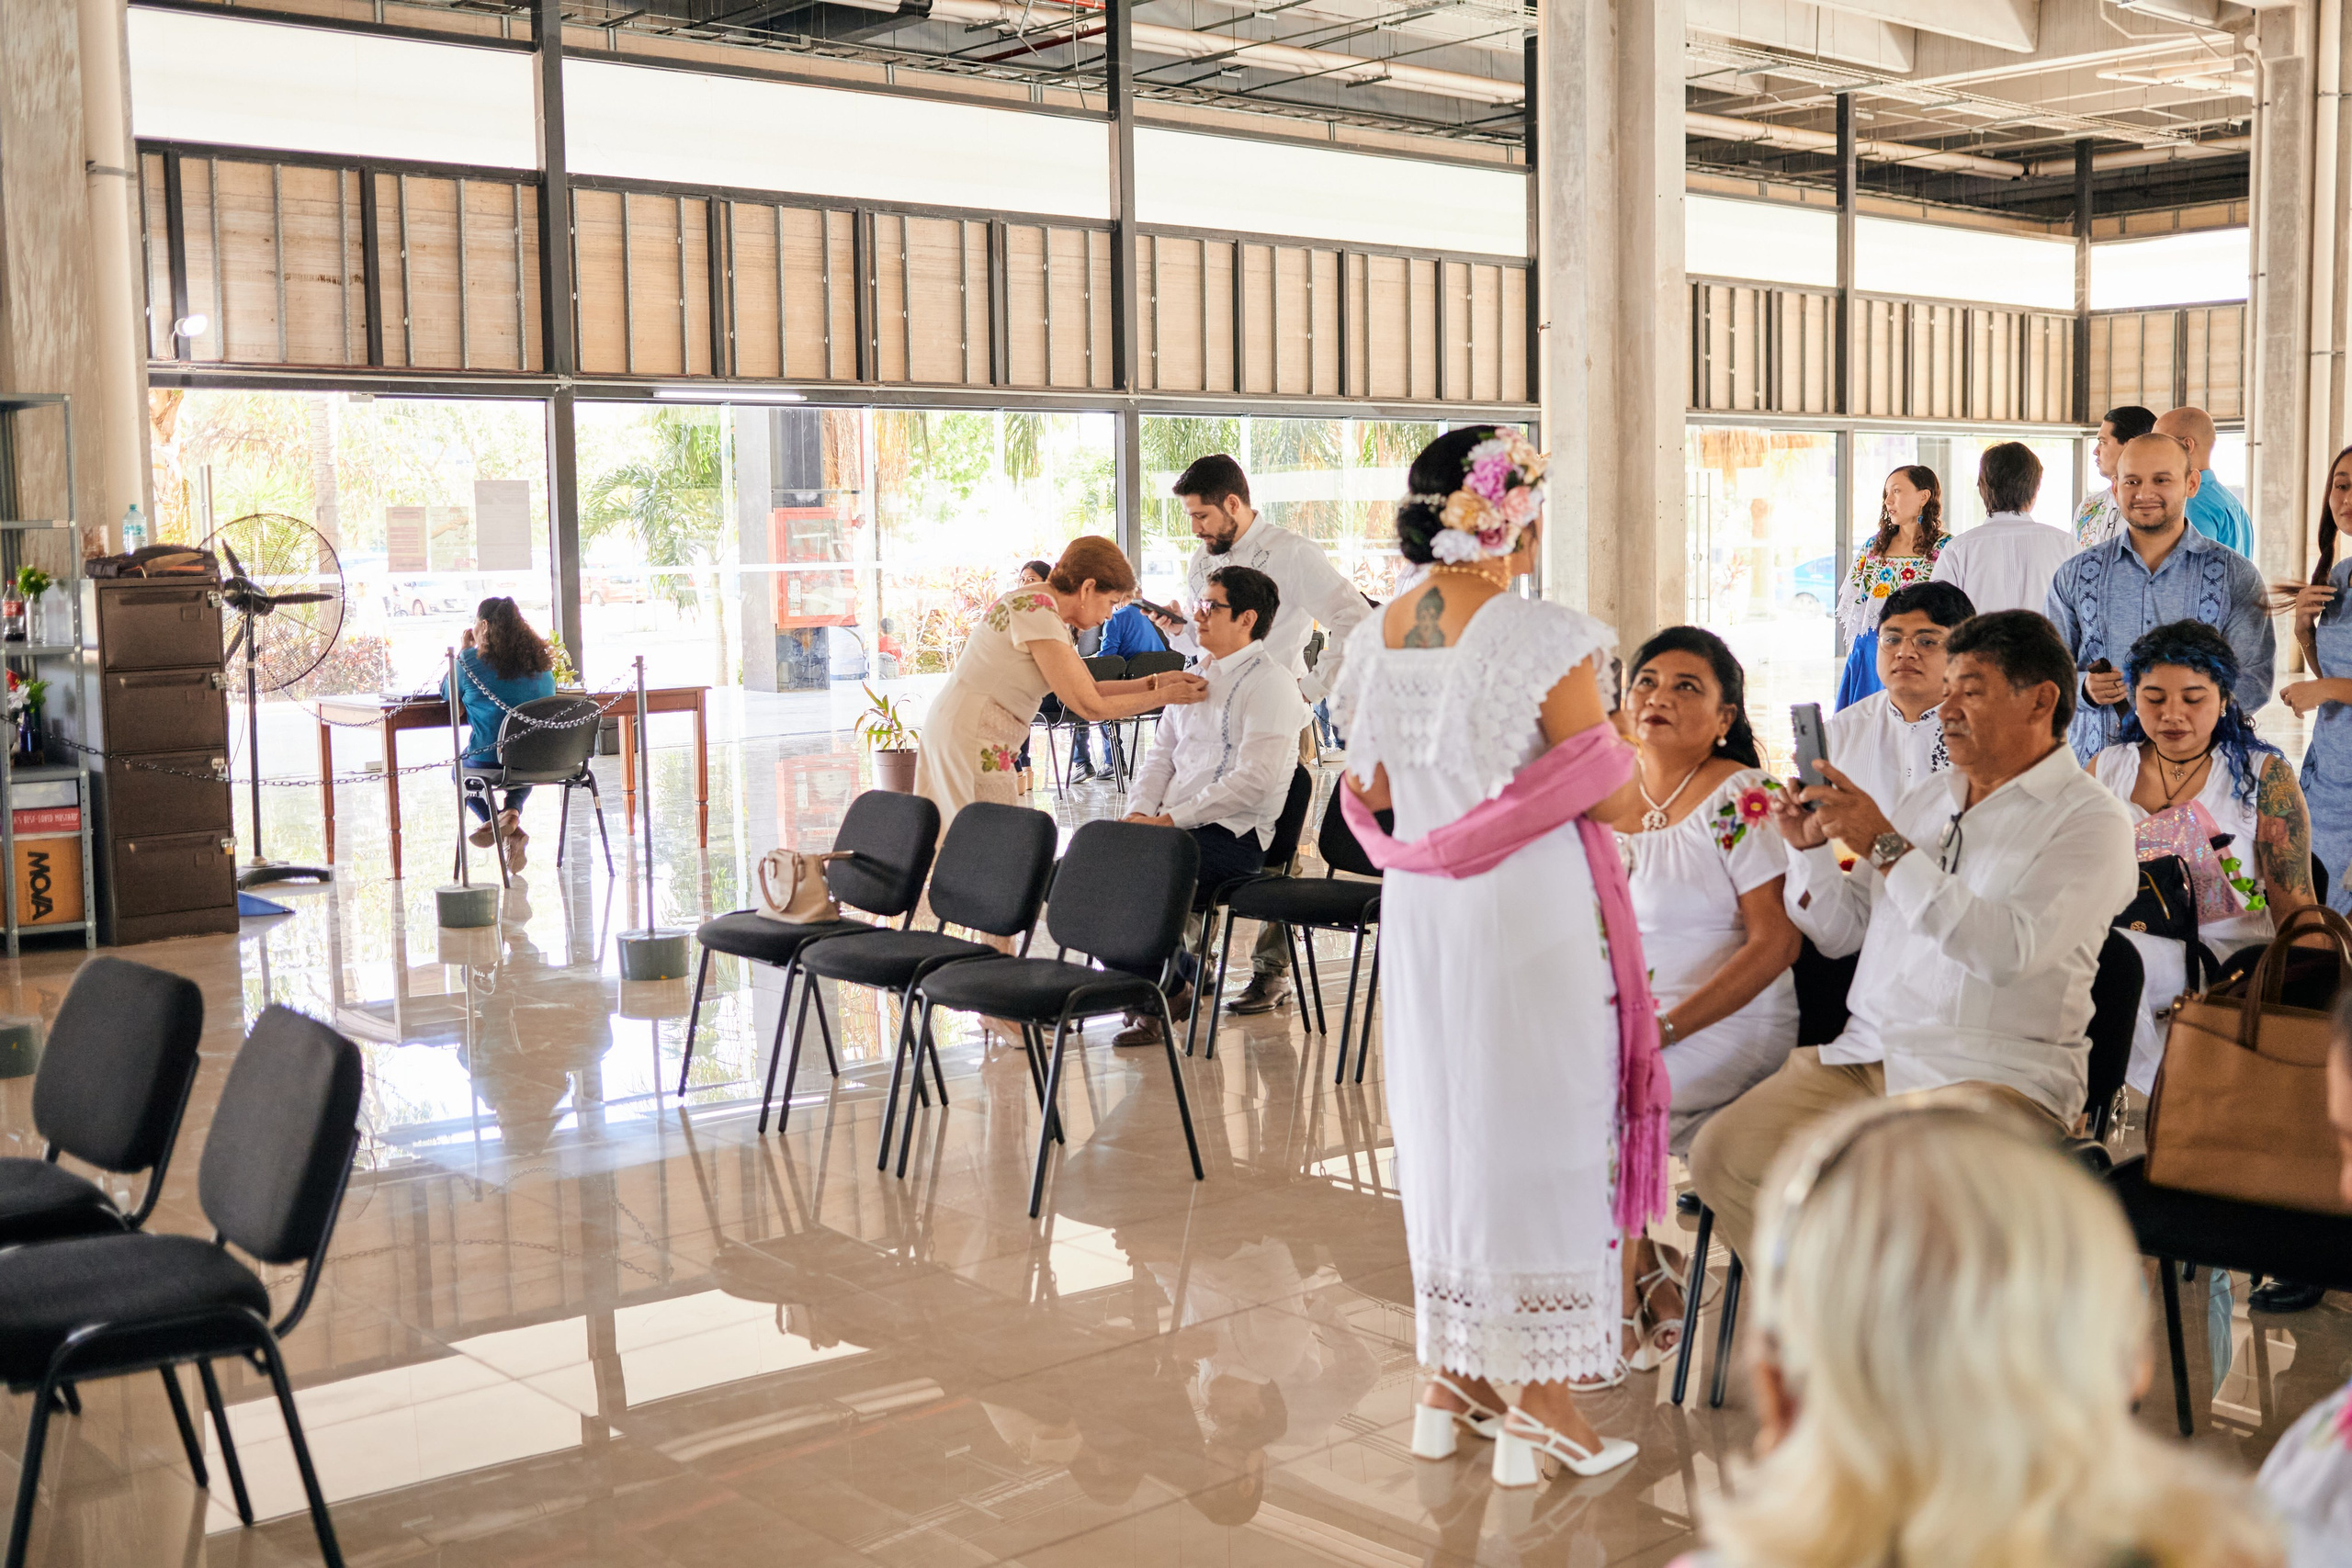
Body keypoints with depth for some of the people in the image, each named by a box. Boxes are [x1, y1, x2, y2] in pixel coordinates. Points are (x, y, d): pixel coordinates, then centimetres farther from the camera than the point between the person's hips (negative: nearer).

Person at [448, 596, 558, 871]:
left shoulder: (472, 660, -8)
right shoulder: (541, 661, 4)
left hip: (489, 760, -4)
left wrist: (462, 650, 20)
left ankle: (510, 832, 6)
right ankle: (512, 811, 11)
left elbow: (447, 693, 9)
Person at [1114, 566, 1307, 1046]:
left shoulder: (1271, 683, -7)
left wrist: (1170, 818, -17)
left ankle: (1169, 989, -5)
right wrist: (1139, 812, 0)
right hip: (1175, 825, 8)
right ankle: (1176, 975, 1)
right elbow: (1160, 755, 20)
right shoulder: (1198, 677, 20)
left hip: (1233, 834, -8)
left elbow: (1254, 779, -17)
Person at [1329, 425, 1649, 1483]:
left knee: (1443, 1120, 15)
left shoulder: (1377, 637, 2)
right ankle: (1542, 1403, 11)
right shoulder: (1546, 638, -16)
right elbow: (1605, 795, -12)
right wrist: (1612, 745, 9)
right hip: (1530, 910, -6)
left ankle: (1452, 1378, 26)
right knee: (1536, 1125, 4)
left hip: (1420, 908, 6)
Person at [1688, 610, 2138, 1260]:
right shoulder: (1923, 800, 20)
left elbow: (2008, 950, -20)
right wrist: (1810, 847, 3)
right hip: (1864, 1054, 6)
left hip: (1994, 1072, -6)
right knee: (1722, 1155, -16)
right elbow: (1840, 932, 21)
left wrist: (1886, 846, -19)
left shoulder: (2091, 820, -2)